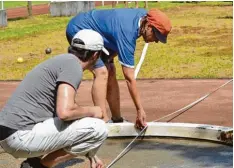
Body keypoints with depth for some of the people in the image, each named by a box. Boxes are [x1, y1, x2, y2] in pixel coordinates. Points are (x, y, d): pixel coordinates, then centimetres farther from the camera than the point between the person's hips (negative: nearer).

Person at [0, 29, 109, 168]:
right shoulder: (73, 65, -8)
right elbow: (65, 112, -24)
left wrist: (91, 155, 36)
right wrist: (92, 111, -2)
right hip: (23, 136, -10)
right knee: (99, 129, -10)